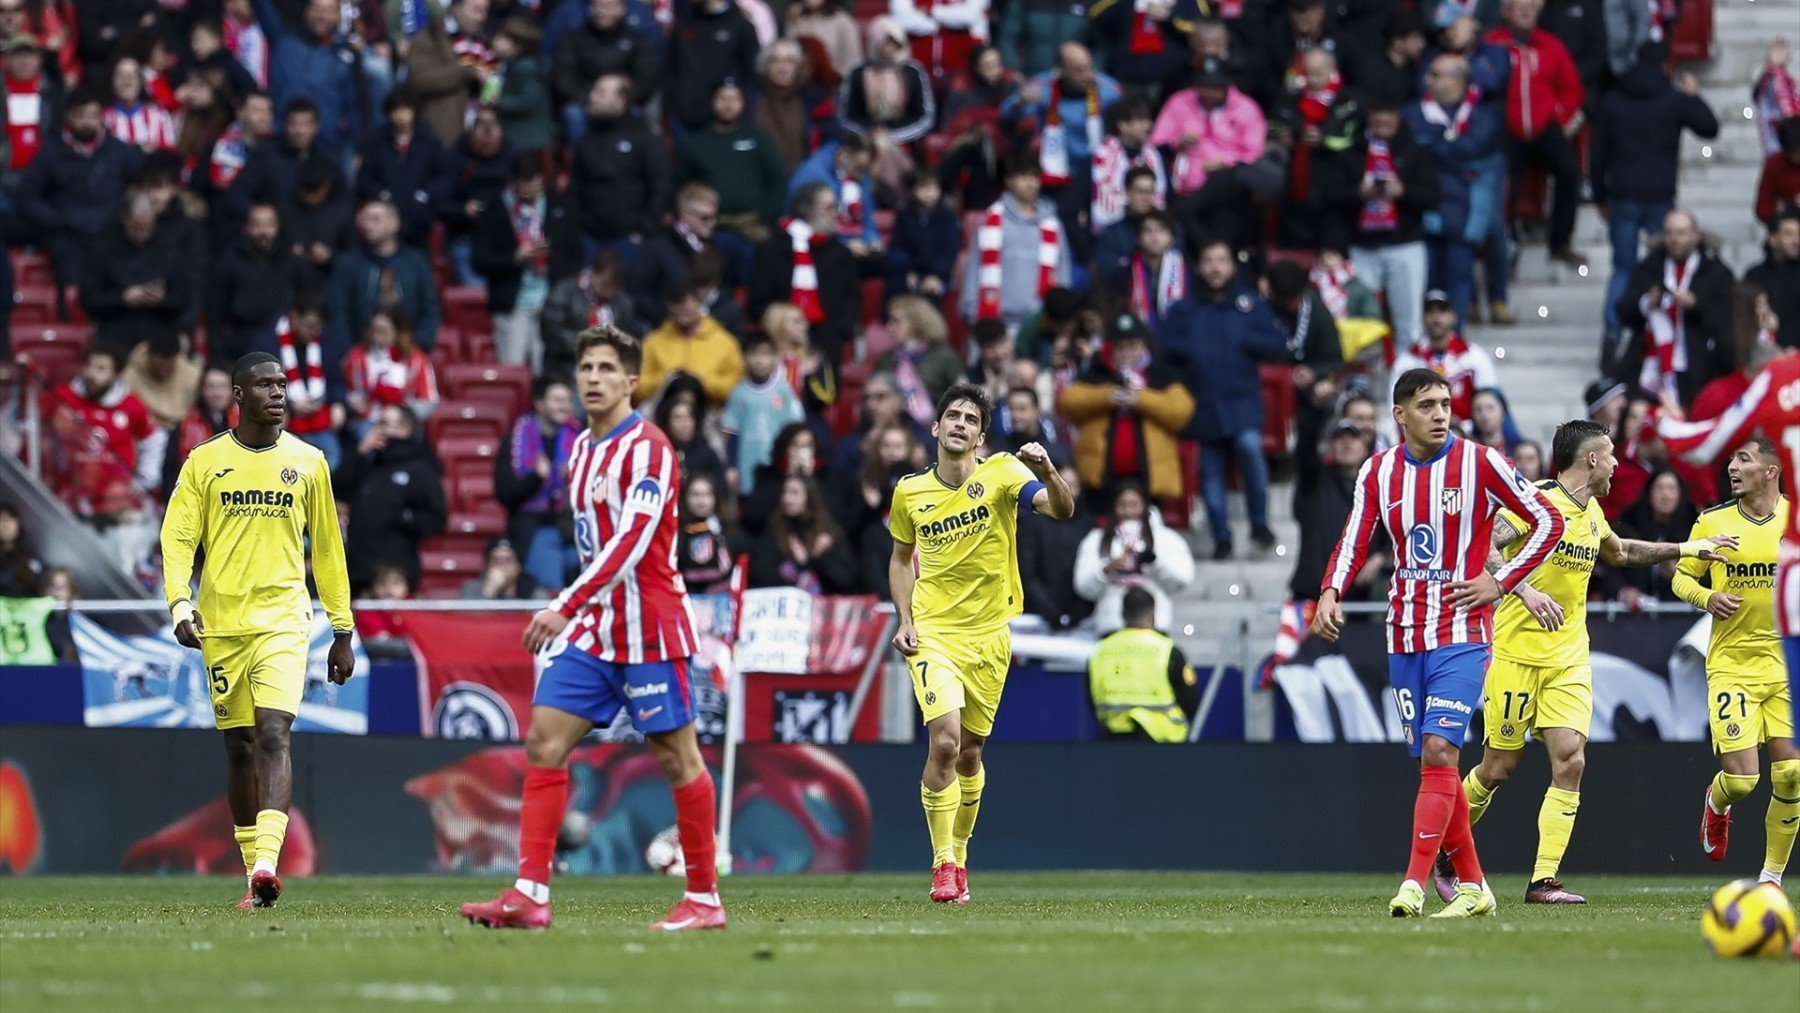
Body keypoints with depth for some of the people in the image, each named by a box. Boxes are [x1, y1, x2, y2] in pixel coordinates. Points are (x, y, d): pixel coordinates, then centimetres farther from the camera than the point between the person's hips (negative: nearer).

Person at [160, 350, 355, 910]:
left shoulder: (308, 463, 8)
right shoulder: (205, 462, 5)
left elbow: (327, 548, 14)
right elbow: (177, 537, 1)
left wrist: (343, 631, 14)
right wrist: (181, 604, -15)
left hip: (283, 620, -1)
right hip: (220, 625, 1)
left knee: (273, 733, -19)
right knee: (238, 746, 6)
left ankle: (266, 862, -30)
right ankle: (254, 869, 16)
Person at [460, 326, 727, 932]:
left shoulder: (647, 448, -13)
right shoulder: (582, 451, 13)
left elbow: (630, 542, -23)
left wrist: (567, 608, -28)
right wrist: (573, 612, 16)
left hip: (648, 630, -8)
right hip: (592, 629, 8)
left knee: (675, 756, -2)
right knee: (544, 742, -2)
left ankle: (705, 899, 6)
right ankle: (530, 896, -6)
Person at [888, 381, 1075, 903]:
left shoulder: (1002, 474, -6)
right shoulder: (910, 492, 1)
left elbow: (1061, 510, -20)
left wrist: (1048, 473, -41)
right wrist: (905, 620, 4)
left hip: (989, 635, 1)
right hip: (933, 634, -1)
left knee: (969, 754, 11)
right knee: (944, 740, -19)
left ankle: (959, 854, 31)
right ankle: (942, 863, -10)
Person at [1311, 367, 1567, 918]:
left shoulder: (1479, 463, -7)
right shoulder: (1378, 471, 4)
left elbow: (1549, 523, -1)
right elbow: (1353, 544, 8)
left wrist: (1500, 582, -8)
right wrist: (1330, 593, -12)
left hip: (1461, 633, -5)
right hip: (1404, 635, 5)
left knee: (1439, 752, -17)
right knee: (1432, 762, 7)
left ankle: (1414, 884, -22)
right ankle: (1472, 885, 17)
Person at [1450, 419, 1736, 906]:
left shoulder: (1592, 513, 13)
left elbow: (1619, 552, 35)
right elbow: (1486, 549, -24)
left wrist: (1685, 548, 34)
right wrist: (1526, 590, -38)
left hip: (1570, 660, 7)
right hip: (1518, 651, -6)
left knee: (1570, 761, -9)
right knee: (1499, 767, -1)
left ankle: (1544, 880, -7)